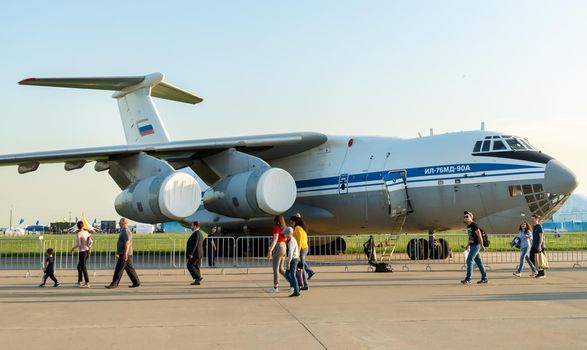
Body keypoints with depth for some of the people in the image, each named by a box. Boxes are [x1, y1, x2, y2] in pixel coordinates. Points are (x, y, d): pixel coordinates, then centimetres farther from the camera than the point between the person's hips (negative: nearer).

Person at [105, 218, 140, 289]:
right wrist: (119, 253, 25)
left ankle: (114, 284, -4)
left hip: (124, 254, -10)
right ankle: (136, 282, 13)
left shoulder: (126, 231, -15)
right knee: (129, 269, 11)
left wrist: (125, 254, -27)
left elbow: (127, 243, -23)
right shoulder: (123, 231, 18)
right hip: (124, 254, 10)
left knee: (119, 269, -7)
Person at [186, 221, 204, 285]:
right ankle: (197, 281, 4)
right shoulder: (199, 233, 17)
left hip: (195, 253, -10)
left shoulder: (196, 233, -16)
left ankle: (198, 277, -11)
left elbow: (195, 244, -23)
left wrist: (191, 253, -24)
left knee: (190, 266, -6)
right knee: (196, 267, 8)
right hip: (199, 253, 10)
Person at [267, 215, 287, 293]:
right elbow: (285, 240, 18)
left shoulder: (276, 228, -10)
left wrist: (270, 251, -24)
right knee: (280, 269, 14)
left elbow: (275, 240, -20)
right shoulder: (284, 228, 12)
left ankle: (275, 287, 0)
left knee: (275, 268, -2)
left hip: (277, 248, -8)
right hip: (283, 248, 8)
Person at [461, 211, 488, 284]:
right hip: (472, 246, 9)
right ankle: (484, 278, 17)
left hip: (476, 245, -9)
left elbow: (479, 236, -16)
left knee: (469, 260, -13)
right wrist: (468, 245, 21)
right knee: (478, 261, 11)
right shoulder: (468, 226, 13)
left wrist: (482, 246, -18)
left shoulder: (474, 225, -14)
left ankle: (468, 279, -13)